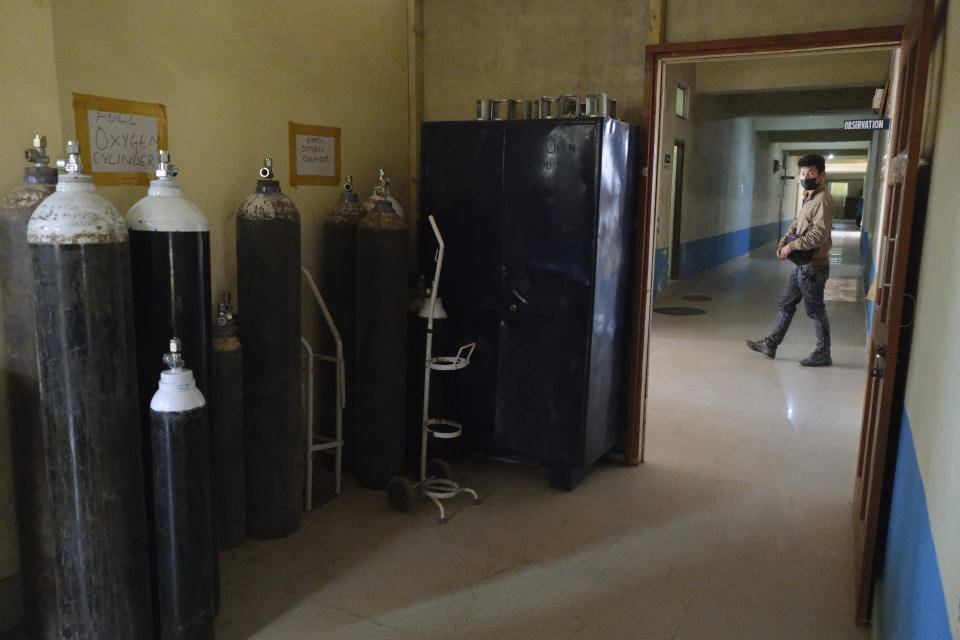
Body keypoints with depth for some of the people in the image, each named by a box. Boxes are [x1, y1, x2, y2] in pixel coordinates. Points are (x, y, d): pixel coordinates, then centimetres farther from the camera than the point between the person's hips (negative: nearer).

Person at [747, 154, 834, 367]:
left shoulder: (823, 199, -16)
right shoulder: (809, 198, 15)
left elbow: (820, 234, -24)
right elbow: (797, 225, 19)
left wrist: (792, 246, -18)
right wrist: (783, 243, 2)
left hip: (814, 266, -10)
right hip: (802, 265, 10)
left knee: (815, 310, 0)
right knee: (786, 304, 14)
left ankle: (823, 355, 11)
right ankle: (771, 344, 23)